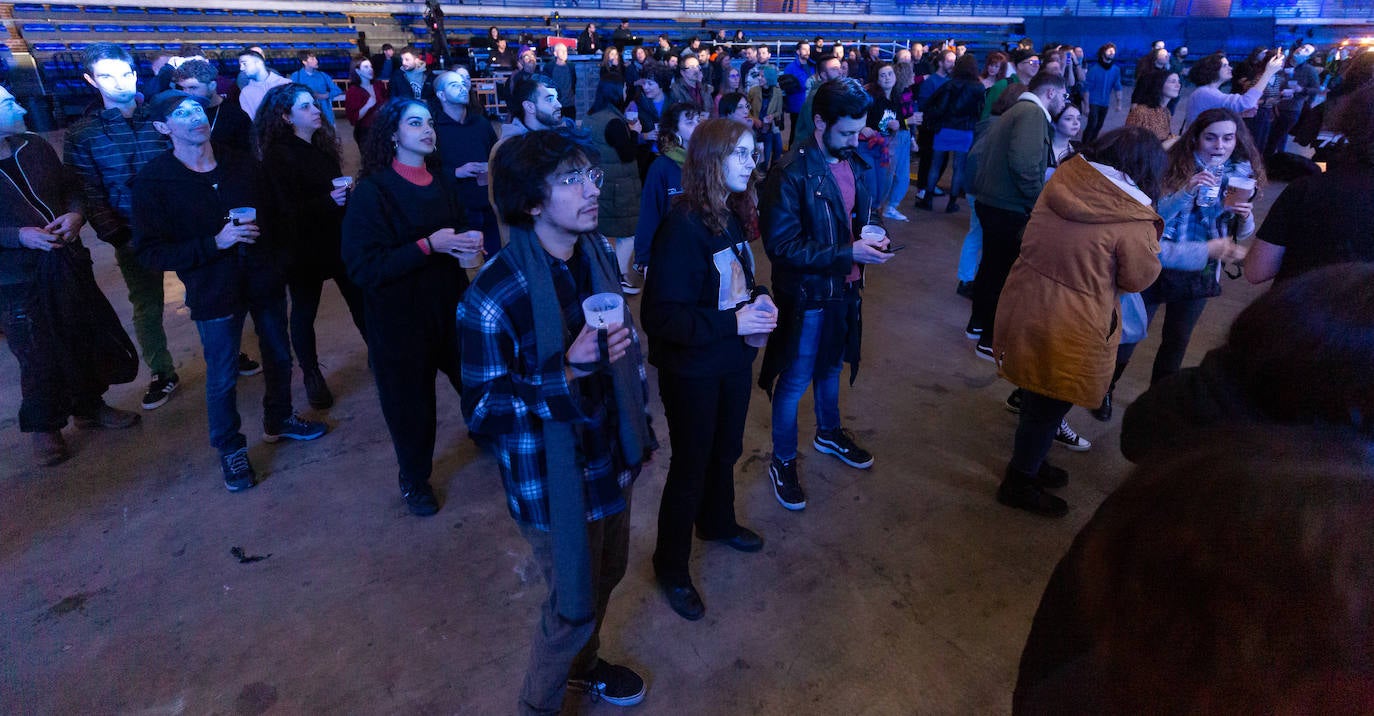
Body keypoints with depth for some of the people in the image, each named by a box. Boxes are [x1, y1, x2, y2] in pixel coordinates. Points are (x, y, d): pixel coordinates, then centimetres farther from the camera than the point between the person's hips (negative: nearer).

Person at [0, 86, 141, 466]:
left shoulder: (35, 146, 4)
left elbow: (69, 187, 12)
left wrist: (75, 215, -9)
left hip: (68, 263, 5)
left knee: (90, 338, 14)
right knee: (38, 356, 5)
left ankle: (90, 406, 37)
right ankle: (44, 427, 26)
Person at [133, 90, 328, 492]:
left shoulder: (240, 167, 2)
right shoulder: (154, 181, -10)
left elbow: (272, 216, 11)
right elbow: (150, 252, -12)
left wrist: (279, 263, 1)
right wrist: (215, 243, -23)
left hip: (265, 281, 4)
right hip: (214, 292, -3)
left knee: (279, 357, 17)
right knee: (222, 377, 7)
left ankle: (278, 421, 41)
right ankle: (229, 448, 28)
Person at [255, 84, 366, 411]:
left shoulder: (322, 144, 6)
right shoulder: (278, 156, -12)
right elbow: (286, 210, -17)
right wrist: (327, 201, -29)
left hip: (337, 237, 5)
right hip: (303, 245, -5)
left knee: (360, 299, 2)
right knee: (304, 310, 7)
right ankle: (311, 375, 22)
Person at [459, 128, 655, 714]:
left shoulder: (598, 254, -4)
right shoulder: (495, 296, -26)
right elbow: (481, 409, -21)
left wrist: (639, 427, 13)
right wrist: (566, 372, -35)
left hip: (610, 457, 7)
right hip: (553, 479, -7)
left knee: (605, 575, 26)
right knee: (573, 605, 12)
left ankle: (582, 665, 57)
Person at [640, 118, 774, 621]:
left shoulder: (734, 216, 1)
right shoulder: (684, 226, -23)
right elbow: (661, 315, -26)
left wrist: (760, 300, -4)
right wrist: (733, 322, -27)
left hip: (734, 359, 8)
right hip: (692, 370, -7)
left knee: (727, 449, 24)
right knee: (690, 465, 7)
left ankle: (718, 522, 52)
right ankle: (671, 565, 30)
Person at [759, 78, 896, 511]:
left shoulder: (851, 162, 1)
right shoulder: (791, 172, -22)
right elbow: (781, 244, -24)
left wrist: (871, 230, -6)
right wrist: (849, 253, -27)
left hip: (843, 286, 8)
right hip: (807, 293, -7)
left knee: (830, 365, 26)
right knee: (795, 381, 6)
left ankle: (828, 433, 50)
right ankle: (782, 462, 26)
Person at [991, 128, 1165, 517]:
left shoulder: (1063, 178, -2)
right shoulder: (1133, 218, -19)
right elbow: (1139, 278, -6)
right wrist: (1151, 234, 8)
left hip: (1023, 307, 6)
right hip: (1069, 329, -6)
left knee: (1036, 395, 25)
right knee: (1049, 408, 13)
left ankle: (1028, 462, 46)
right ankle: (1019, 484, 31)